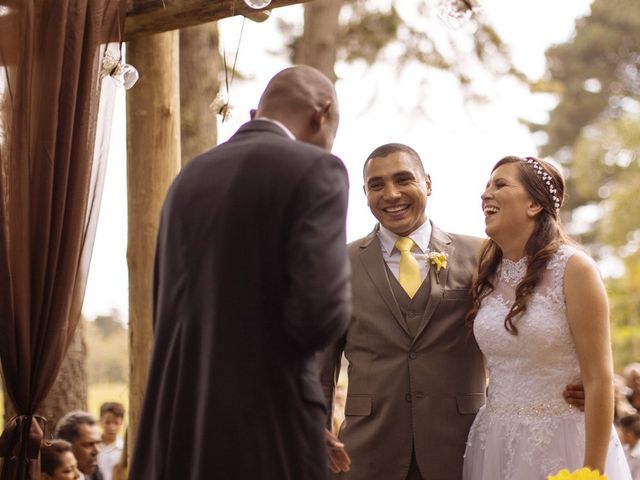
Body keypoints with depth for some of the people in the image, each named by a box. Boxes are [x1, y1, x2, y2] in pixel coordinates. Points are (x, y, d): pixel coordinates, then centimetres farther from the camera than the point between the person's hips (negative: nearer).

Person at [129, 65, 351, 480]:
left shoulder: (189, 176, 12)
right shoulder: (314, 170, -8)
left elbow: (167, 307, 15)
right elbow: (321, 310, -18)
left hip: (176, 424, 6)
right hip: (267, 428, -6)